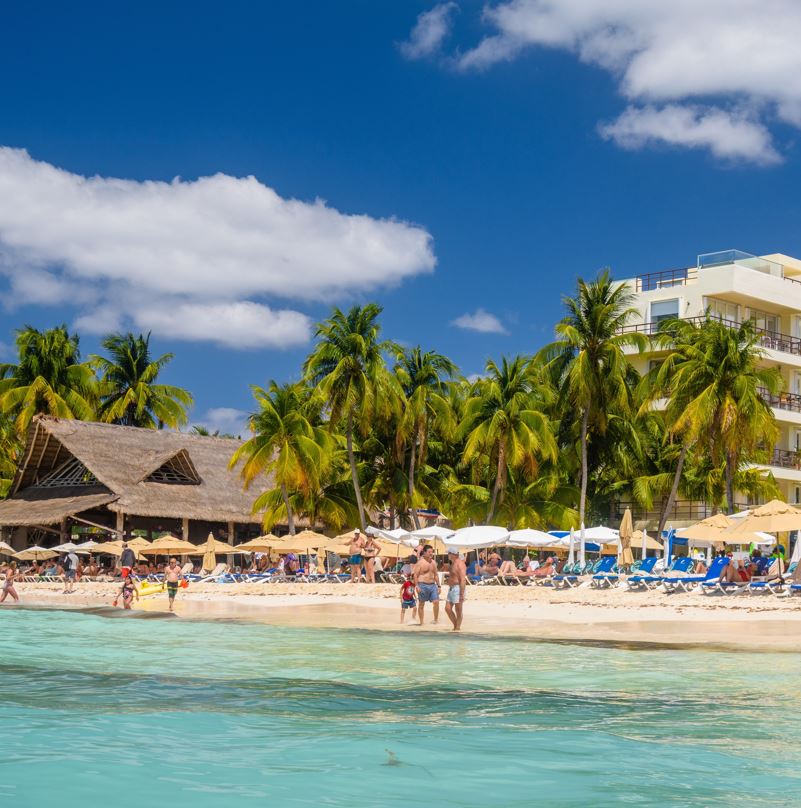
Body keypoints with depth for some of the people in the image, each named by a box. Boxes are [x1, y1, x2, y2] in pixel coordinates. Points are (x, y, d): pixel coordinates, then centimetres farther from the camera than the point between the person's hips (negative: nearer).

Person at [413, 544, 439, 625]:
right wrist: (417, 586, -18)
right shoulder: (420, 562, -7)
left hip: (433, 585, 5)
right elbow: (416, 575, -9)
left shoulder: (433, 562, 12)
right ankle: (421, 622, 11)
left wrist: (438, 586, 14)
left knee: (436, 602, -9)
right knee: (421, 604, 4)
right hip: (423, 585, -5)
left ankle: (436, 620, 2)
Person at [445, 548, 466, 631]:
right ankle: (455, 625, 18)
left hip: (458, 588, -10)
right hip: (451, 588, 10)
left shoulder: (460, 564, -15)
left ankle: (457, 627, 4)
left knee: (458, 610, -2)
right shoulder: (453, 563, 16)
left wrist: (462, 594, -25)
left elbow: (463, 580, -21)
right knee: (448, 608, 8)